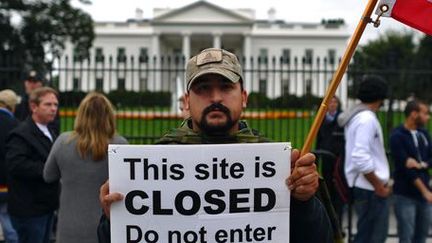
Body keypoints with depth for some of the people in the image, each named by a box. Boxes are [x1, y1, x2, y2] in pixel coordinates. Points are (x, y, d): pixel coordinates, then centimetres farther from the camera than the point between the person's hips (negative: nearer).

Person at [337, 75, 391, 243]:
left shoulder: (356, 116, 13)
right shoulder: (367, 119, -17)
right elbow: (361, 158, -26)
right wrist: (379, 186, -16)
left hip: (363, 186, 10)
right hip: (370, 189, -10)